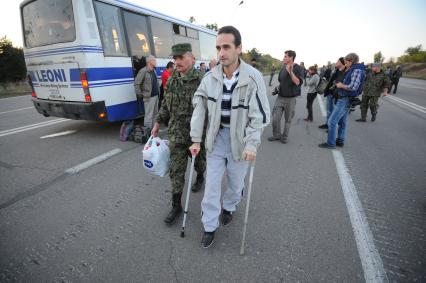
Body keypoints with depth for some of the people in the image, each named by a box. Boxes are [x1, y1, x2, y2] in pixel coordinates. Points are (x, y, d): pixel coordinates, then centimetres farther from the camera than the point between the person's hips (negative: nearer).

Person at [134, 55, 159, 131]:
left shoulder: (153, 70, 13)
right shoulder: (143, 71, -13)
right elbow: (136, 83, -14)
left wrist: (158, 92, 11)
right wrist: (140, 95, -13)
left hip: (156, 95, 9)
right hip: (149, 97, -9)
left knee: (155, 113, 17)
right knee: (149, 115, -5)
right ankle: (147, 131, 3)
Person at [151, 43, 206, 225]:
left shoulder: (202, 80, -15)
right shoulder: (172, 81, 4)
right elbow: (166, 105, 15)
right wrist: (158, 123, 14)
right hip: (176, 134, 4)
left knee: (199, 161, 20)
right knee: (176, 170, 6)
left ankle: (200, 178, 55)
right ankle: (176, 206, 19)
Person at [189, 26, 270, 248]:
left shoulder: (253, 77, -14)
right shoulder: (210, 77, -6)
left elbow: (260, 115, -12)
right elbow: (199, 109, -1)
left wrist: (252, 143, -20)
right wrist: (196, 140, -3)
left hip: (239, 139, -1)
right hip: (216, 137, 2)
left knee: (236, 182, 16)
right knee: (211, 184, 7)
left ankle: (229, 207, 48)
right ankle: (210, 226, 26)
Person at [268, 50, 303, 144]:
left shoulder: (298, 69, -9)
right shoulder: (284, 68, 6)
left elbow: (297, 82, -23)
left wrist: (290, 71, -26)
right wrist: (278, 88, 5)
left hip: (290, 98, -4)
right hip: (280, 97, 4)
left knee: (288, 119, 8)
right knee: (275, 118, 0)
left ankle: (284, 137, 23)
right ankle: (276, 135, 18)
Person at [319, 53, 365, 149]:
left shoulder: (357, 70, -16)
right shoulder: (351, 70, 14)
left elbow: (353, 87, -25)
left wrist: (341, 85, -12)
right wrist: (340, 84, 1)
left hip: (345, 100, -10)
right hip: (344, 99, 10)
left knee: (332, 121, -9)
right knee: (342, 122, 17)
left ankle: (330, 143, -3)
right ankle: (340, 141, 28)